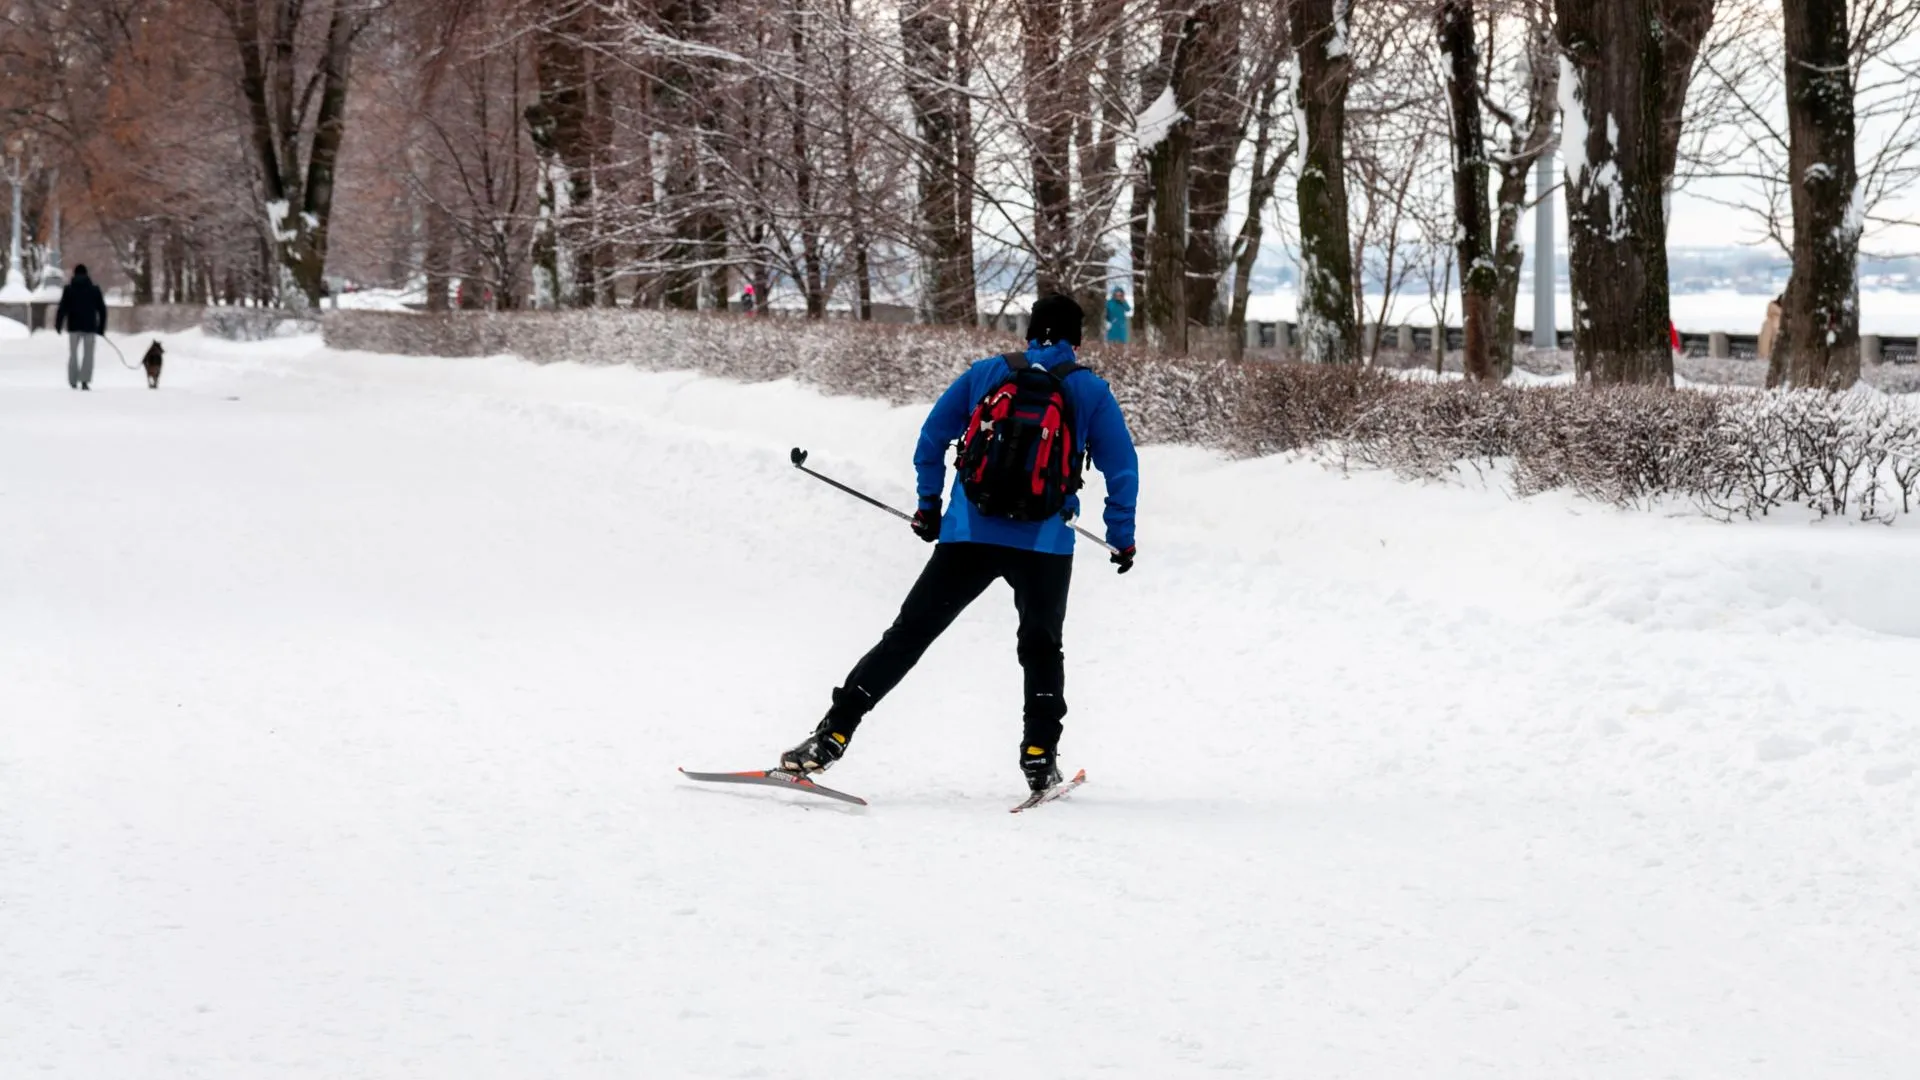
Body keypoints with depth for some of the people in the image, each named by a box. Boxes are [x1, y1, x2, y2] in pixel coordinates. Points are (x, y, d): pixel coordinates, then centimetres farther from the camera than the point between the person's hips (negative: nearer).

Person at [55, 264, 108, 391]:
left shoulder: (69, 289, -1)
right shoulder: (94, 289, 4)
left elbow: (62, 308, -6)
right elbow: (102, 309, 6)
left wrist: (58, 325, 1)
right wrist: (101, 327, 12)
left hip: (74, 327, 0)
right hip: (90, 327, 0)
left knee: (73, 353, 12)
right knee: (88, 354, 3)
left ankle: (73, 382, 10)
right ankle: (85, 380, -12)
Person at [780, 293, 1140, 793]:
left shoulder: (986, 373, 9)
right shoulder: (1091, 391, 6)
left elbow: (932, 437, 13)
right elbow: (1122, 469, 6)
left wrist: (928, 504, 23)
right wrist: (1122, 539, 14)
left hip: (970, 534, 1)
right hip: (1045, 543, 0)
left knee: (907, 635, 6)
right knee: (1041, 648, 22)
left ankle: (832, 736, 0)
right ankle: (1040, 756, 11)